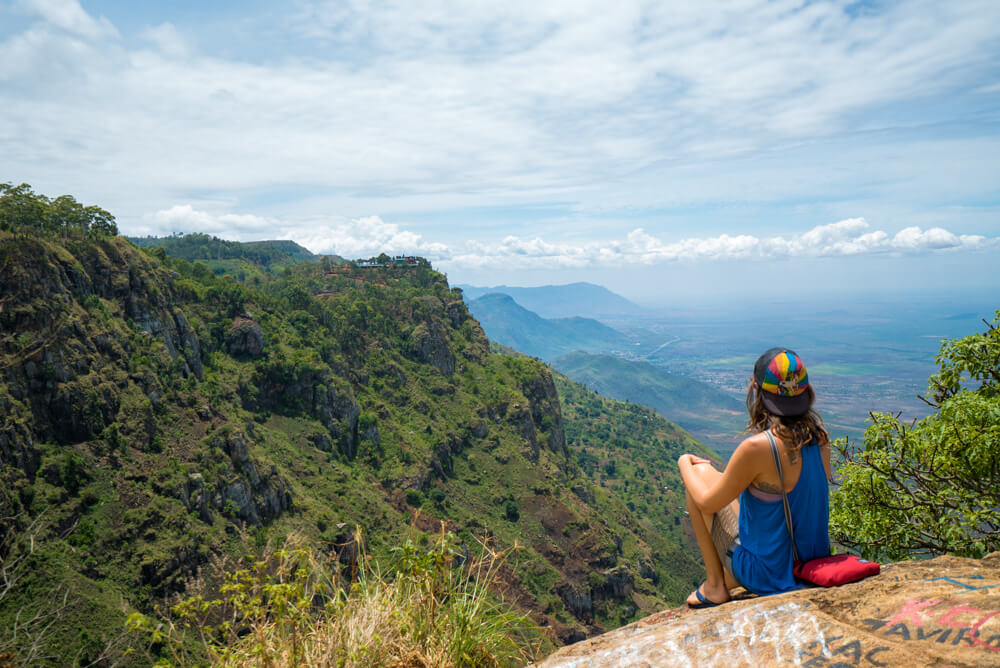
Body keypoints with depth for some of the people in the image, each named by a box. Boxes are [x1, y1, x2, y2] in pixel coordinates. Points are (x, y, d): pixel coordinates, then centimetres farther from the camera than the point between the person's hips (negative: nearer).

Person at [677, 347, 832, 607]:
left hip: (768, 573, -7)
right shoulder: (819, 435, -8)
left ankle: (714, 585, 12)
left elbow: (708, 503, -14)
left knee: (700, 472, 5)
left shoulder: (757, 448, -29)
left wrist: (685, 464, 4)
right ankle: (727, 580, 40)